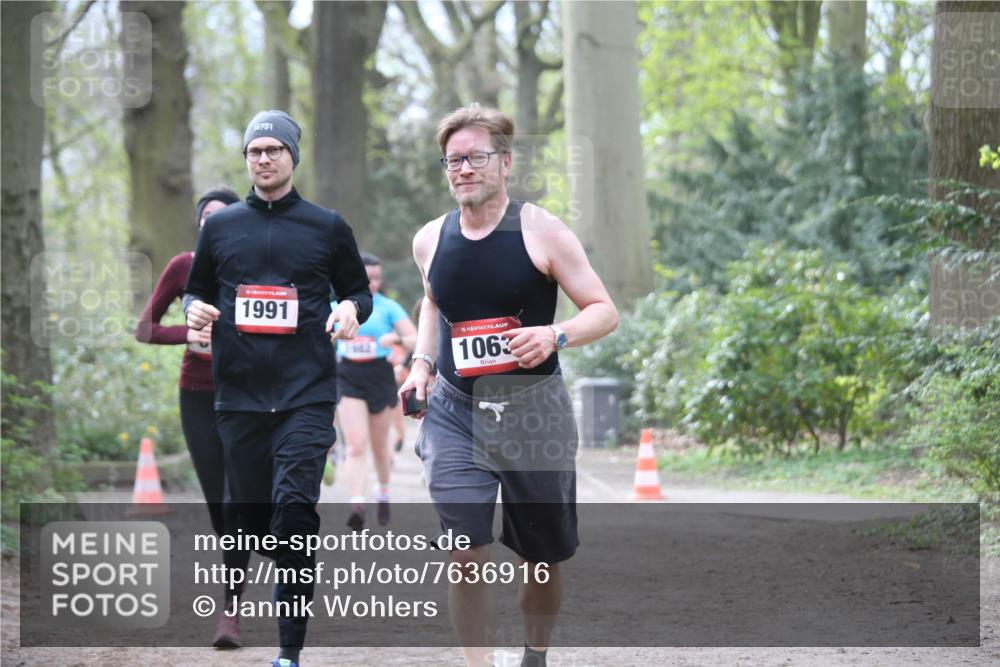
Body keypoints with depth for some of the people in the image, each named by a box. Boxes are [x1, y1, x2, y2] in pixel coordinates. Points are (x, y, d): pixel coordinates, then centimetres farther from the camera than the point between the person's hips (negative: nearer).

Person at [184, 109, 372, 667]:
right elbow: (196, 288, 22)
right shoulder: (221, 227, 12)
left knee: (294, 504, -18)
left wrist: (352, 309, -8)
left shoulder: (327, 227, 7)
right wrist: (196, 309, -2)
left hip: (307, 392, -3)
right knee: (254, 512, 5)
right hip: (239, 392, 3)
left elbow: (359, 289, 15)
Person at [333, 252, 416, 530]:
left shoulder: (388, 307, -1)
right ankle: (357, 506, -23)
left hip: (379, 375, 0)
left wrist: (396, 338, -25)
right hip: (348, 378, 0)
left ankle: (383, 493, 38)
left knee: (379, 445, 13)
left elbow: (416, 340, -7)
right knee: (355, 445, -14)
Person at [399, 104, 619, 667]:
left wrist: (555, 335, -25)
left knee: (543, 558, 11)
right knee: (468, 553, -16)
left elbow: (605, 312, -6)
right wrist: (423, 361, 9)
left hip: (534, 411, -2)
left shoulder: (541, 231, -8)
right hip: (454, 412, 2)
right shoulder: (431, 240, 4)